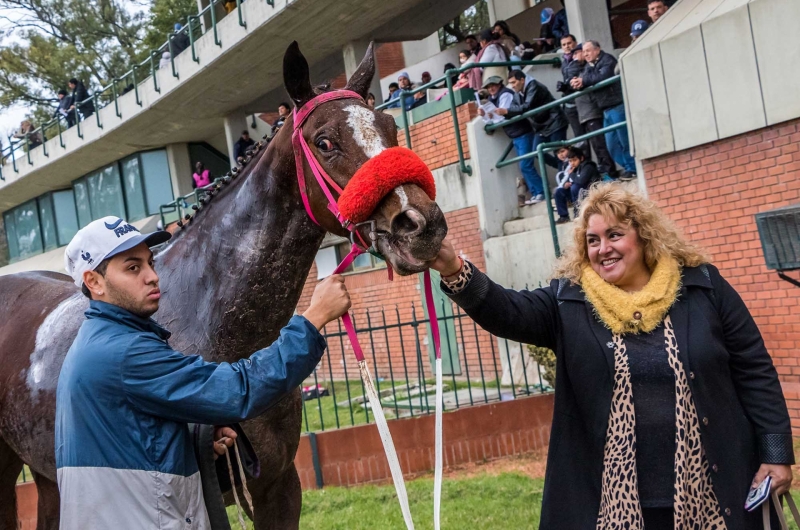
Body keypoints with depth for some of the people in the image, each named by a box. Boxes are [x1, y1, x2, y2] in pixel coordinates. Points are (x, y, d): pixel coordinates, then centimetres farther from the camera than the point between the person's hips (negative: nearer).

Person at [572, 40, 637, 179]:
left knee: (625, 140, -6)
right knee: (612, 144, 8)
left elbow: (604, 77, -21)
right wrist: (577, 83, -17)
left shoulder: (607, 60, -3)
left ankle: (633, 169, 1)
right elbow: (583, 81, 6)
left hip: (617, 106, -9)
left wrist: (583, 81, -15)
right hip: (606, 109, 9)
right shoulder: (588, 67, 20)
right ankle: (629, 168, 16)